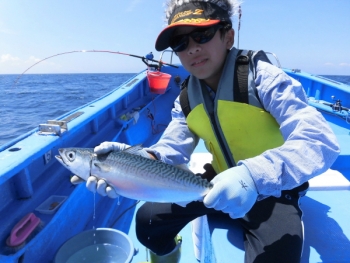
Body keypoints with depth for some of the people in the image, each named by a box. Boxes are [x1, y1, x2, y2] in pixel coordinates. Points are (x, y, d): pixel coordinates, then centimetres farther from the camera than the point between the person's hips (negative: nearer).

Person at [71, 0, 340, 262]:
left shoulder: (262, 76, -20)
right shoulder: (186, 99, -2)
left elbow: (321, 141, -28)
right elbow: (171, 150, -8)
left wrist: (254, 176, -45)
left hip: (272, 191, -3)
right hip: (219, 182, 4)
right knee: (148, 219, 0)